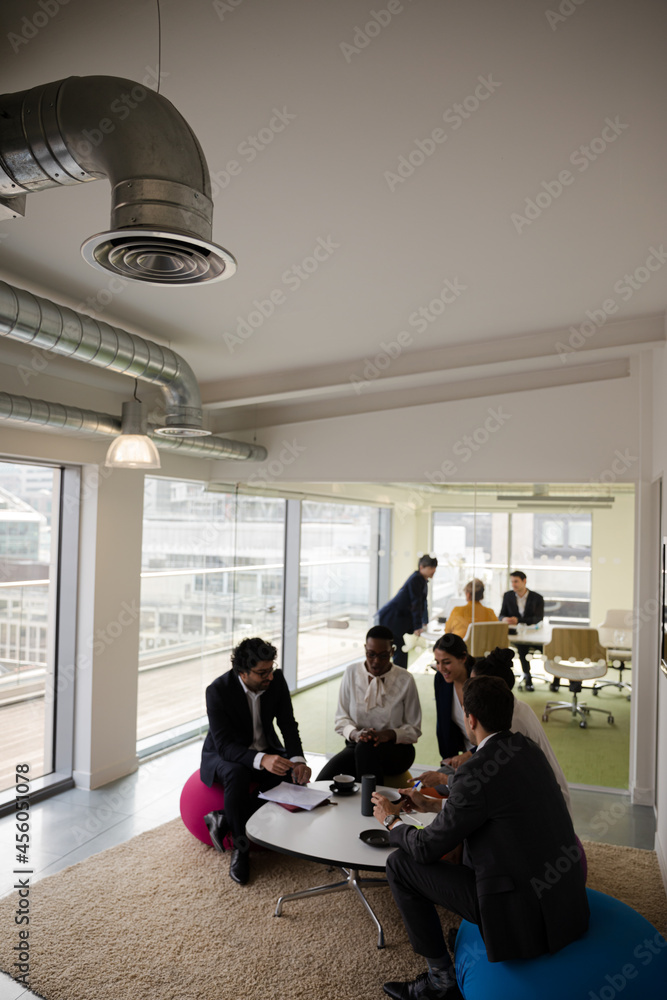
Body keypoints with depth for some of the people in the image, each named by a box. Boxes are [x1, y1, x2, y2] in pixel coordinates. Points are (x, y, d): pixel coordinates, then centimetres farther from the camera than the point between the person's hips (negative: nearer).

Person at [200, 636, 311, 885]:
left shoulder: (277, 680, -13)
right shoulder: (218, 690, -26)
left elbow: (288, 725, -9)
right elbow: (224, 745, -30)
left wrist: (297, 760, -29)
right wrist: (261, 760, -47)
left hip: (265, 750, 4)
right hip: (224, 753, -4)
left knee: (296, 773, -24)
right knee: (237, 773, -38)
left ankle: (226, 820, -15)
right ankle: (240, 848, -20)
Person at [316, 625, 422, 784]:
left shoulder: (405, 680, -4)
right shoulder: (352, 673, 2)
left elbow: (414, 730, 1)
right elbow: (341, 719, 4)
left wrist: (389, 734, -19)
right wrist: (355, 734, -18)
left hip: (396, 749, -2)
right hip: (356, 747, 2)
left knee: (366, 748, -38)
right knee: (323, 781, -27)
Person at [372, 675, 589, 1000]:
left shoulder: (476, 773, -23)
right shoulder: (525, 747, 2)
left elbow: (426, 848, -12)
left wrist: (392, 821, 7)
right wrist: (435, 805, 24)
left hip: (521, 912, -8)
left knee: (399, 864, 1)